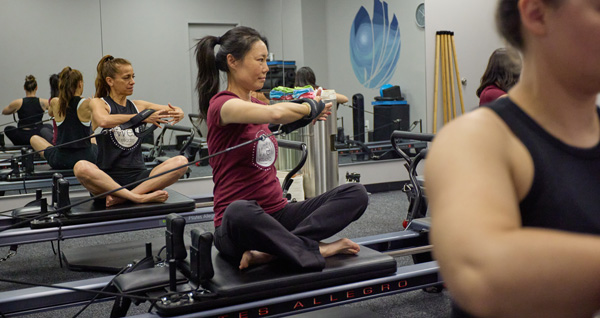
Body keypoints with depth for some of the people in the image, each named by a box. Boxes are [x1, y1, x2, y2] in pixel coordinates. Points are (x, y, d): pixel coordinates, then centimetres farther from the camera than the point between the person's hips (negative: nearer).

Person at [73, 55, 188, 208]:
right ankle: (140, 197, -36)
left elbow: (176, 111, 13)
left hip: (138, 177, 4)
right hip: (108, 179, -4)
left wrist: (178, 113, -12)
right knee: (81, 167, -34)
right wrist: (141, 117, -30)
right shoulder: (99, 103, 3)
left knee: (181, 162, -20)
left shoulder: (138, 106, 16)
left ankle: (121, 196, -29)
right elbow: (104, 121, -21)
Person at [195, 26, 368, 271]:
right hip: (239, 224, -8)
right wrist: (310, 108, -11)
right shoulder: (222, 104, -9)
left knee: (356, 193, -10)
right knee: (239, 212, -44)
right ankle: (314, 249, -25)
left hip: (278, 213, 8)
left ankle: (272, 249, -23)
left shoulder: (258, 103, 16)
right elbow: (275, 113, -29)